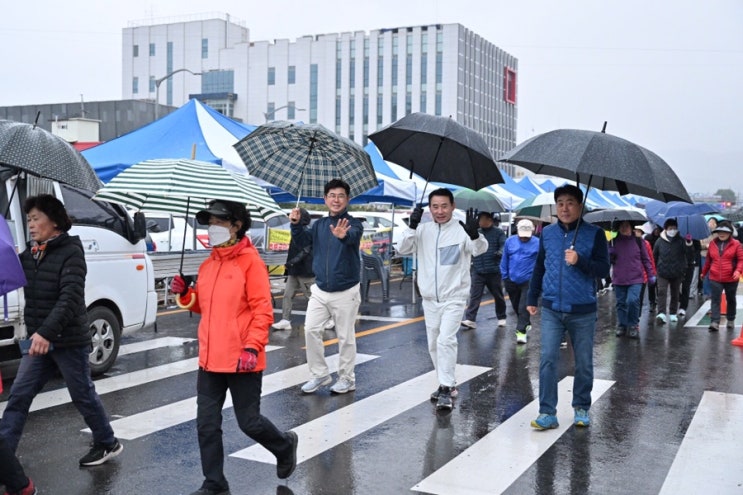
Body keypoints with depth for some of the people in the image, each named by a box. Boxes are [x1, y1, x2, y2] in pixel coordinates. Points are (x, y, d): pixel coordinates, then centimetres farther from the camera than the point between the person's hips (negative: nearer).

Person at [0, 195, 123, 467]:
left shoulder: (71, 252, -14)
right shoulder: (29, 254, 9)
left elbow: (70, 299, -25)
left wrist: (47, 332, -36)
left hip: (68, 341, -6)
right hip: (39, 340, 6)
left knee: (83, 395, 8)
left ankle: (108, 443, 26)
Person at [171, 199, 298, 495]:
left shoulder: (250, 261, -10)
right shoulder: (208, 264, 11)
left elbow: (263, 309, -14)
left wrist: (252, 347, -22)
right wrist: (186, 295, 1)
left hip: (242, 360, -6)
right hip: (210, 359, 7)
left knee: (249, 423, 5)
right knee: (207, 424, 7)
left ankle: (285, 446, 35)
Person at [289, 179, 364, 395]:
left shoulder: (353, 223, -9)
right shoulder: (319, 224, 6)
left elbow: (353, 236, -32)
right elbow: (304, 238, -9)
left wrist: (343, 235, -56)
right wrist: (296, 224, -29)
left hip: (346, 292, -4)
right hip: (320, 290, 4)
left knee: (345, 337, 4)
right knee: (311, 330, 1)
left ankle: (347, 378, 19)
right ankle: (320, 374, 16)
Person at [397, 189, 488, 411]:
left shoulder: (461, 230, -10)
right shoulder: (423, 230, 2)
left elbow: (480, 249, -25)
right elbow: (403, 249, -7)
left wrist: (475, 234, -47)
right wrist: (412, 226, -24)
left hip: (454, 298, -5)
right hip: (429, 298, 5)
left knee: (446, 340, -17)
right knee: (433, 344, 13)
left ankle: (446, 389, -9)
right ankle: (447, 384, 30)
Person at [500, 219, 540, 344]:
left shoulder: (537, 243, -7)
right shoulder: (510, 241, 0)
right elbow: (504, 260, 7)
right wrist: (505, 277, 7)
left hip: (528, 281, -4)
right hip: (512, 281, 4)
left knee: (524, 307, -11)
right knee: (516, 306, 17)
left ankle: (521, 331, -7)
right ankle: (526, 324, 38)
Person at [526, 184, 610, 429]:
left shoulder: (594, 234, -4)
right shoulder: (547, 233, 6)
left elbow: (604, 270, -7)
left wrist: (579, 261, -24)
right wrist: (532, 299, 15)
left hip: (583, 311, -2)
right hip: (551, 309, 2)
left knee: (584, 363, 9)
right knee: (547, 360, -5)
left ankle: (581, 408, 26)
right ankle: (547, 413, 1)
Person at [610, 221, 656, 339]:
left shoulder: (638, 241, 2)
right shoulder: (614, 242, 5)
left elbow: (646, 259, 7)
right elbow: (610, 260, 9)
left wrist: (651, 274, 4)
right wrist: (610, 253, -12)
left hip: (635, 279, -2)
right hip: (619, 279, 2)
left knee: (632, 300, -18)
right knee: (621, 303, 8)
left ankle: (634, 325, -1)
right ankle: (622, 325, 23)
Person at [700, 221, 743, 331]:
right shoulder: (712, 243, 6)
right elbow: (708, 260, 15)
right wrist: (704, 272, 21)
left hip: (731, 279, -1)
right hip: (715, 278, 1)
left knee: (730, 300, 16)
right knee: (715, 300, -9)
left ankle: (731, 320, 32)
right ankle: (715, 322, -14)